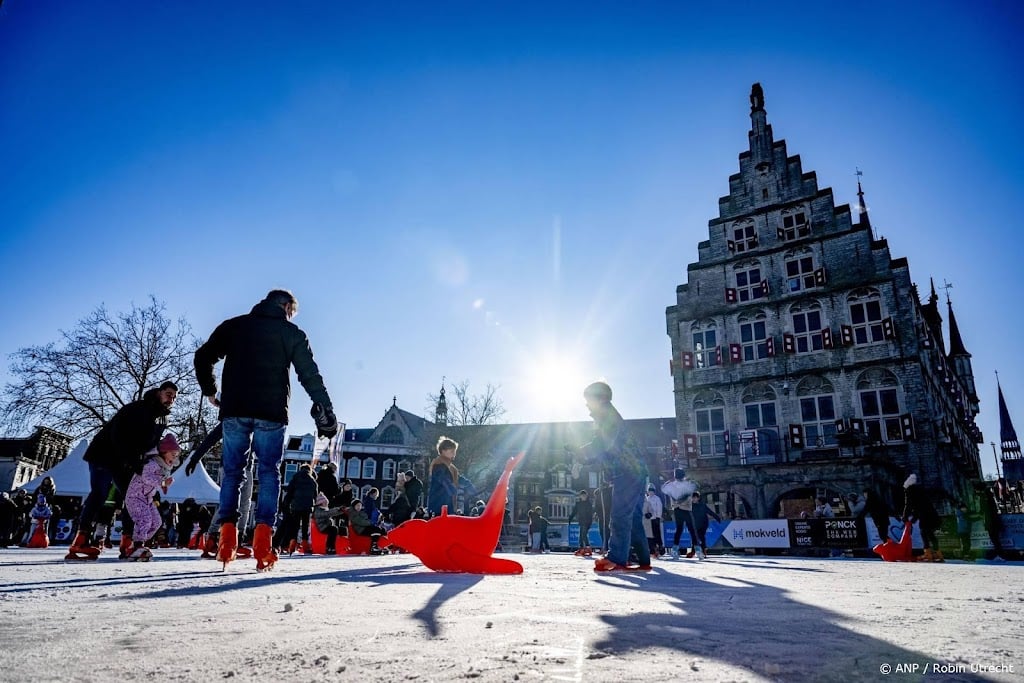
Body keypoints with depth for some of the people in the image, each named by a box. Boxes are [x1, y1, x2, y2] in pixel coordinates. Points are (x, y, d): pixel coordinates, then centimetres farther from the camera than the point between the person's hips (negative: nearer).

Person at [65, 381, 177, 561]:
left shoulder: (162, 420, 7)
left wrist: (139, 462, -5)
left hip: (126, 463, 8)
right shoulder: (137, 408, -18)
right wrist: (132, 459, -33)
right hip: (104, 454, -8)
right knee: (99, 493, -18)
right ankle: (80, 543, -19)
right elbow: (117, 433, -27)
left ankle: (127, 544, 2)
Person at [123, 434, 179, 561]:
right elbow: (146, 477, -38)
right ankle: (137, 547, -25)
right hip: (135, 496, -10)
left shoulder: (166, 467, 8)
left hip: (147, 499, 10)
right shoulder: (151, 463, -22)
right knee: (145, 520, -25)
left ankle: (137, 545, 17)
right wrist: (162, 482, -43)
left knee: (156, 522, 8)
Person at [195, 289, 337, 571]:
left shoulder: (234, 326, 13)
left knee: (231, 471, 11)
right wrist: (326, 413, 1)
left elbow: (203, 357, 11)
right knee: (269, 472, 5)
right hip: (271, 413, -2)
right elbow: (310, 375, 0)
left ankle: (227, 538, 4)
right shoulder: (292, 333, 5)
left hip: (234, 411, 2)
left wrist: (209, 390, 24)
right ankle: (262, 540, -5)